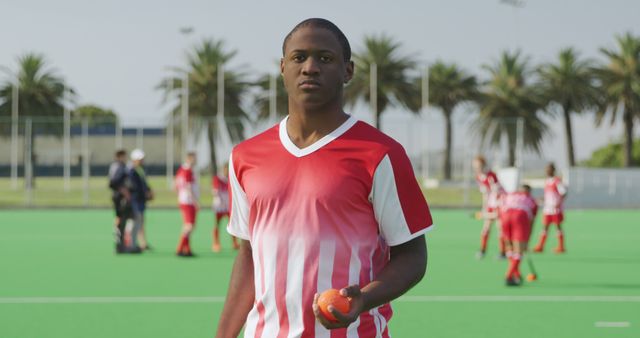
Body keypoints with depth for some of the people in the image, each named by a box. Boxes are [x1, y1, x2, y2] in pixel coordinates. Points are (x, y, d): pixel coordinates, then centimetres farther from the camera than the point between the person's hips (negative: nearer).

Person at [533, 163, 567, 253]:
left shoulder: (557, 181, -9)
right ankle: (540, 246, 7)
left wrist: (559, 203, -24)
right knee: (545, 227, 6)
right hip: (547, 208, 7)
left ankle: (561, 247, 3)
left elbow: (564, 193, -15)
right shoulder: (546, 181, 14)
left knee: (558, 226, -2)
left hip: (556, 209, -7)